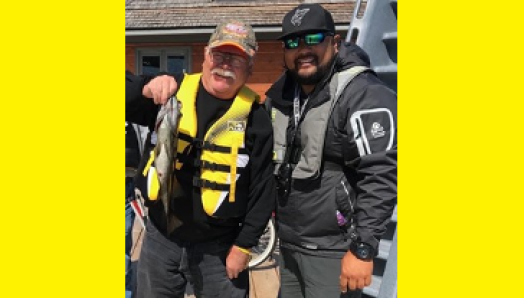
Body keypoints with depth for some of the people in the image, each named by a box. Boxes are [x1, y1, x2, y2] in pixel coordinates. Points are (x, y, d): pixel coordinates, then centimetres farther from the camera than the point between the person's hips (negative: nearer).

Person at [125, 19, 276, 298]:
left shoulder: (256, 117, -7)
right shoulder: (175, 91, -2)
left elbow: (263, 189, -5)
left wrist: (244, 245, -6)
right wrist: (146, 89, -27)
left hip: (219, 247, -2)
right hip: (161, 238, 3)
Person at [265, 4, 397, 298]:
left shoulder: (364, 95, -16)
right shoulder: (280, 95, 7)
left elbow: (381, 177, -20)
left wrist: (363, 248, -20)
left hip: (334, 251, -7)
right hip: (287, 245, 7)